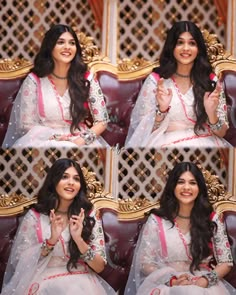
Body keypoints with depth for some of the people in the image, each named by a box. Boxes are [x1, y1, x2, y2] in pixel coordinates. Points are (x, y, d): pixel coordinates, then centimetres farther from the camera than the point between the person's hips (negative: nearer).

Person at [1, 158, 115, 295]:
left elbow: (99, 267, 0)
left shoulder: (90, 215, 3)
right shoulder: (34, 216, 1)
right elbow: (22, 264, -2)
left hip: (82, 284, 2)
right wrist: (51, 241, -15)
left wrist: (79, 239, -16)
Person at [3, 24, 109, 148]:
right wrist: (57, 138, -15)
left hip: (81, 142, 0)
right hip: (45, 142, 0)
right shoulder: (34, 80, -2)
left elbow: (102, 121, 3)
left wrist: (83, 140, -16)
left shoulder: (87, 79, 1)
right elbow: (27, 125, -1)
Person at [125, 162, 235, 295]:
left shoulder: (213, 219, 5)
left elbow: (226, 262, 5)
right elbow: (145, 263, 2)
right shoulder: (156, 220, 2)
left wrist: (204, 281, -14)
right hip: (166, 283, -1)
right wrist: (172, 281, -15)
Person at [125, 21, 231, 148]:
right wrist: (161, 109, -17)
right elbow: (147, 132, 0)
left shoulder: (211, 81, 6)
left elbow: (221, 133, 6)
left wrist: (211, 113, -13)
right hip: (168, 144, -1)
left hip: (205, 143, 1)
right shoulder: (155, 80, 2)